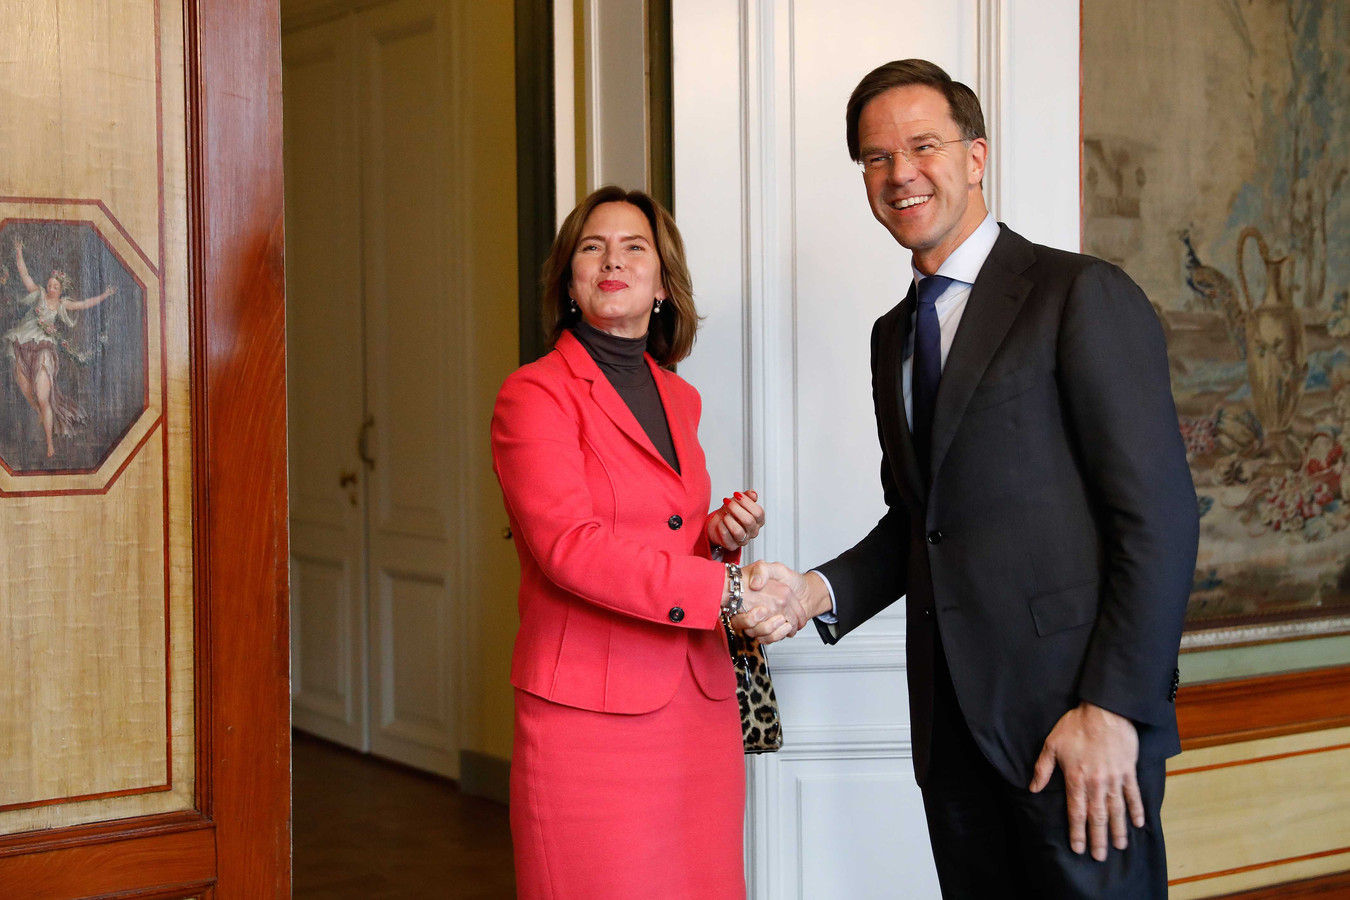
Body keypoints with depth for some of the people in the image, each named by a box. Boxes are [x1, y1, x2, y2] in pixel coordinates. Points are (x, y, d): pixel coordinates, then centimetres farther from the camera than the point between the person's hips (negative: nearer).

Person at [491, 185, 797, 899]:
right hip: (592, 712, -6)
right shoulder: (535, 394, -4)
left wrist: (721, 535, 3)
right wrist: (725, 589, -19)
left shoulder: (679, 398, 17)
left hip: (697, 703, 6)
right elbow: (569, 547, -16)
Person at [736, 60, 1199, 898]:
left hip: (1076, 715, -6)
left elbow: (1160, 514, -12)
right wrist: (818, 592, 1)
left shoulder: (1085, 295, -7)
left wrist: (1112, 707, -18)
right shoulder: (894, 334, 17)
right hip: (955, 725, 7)